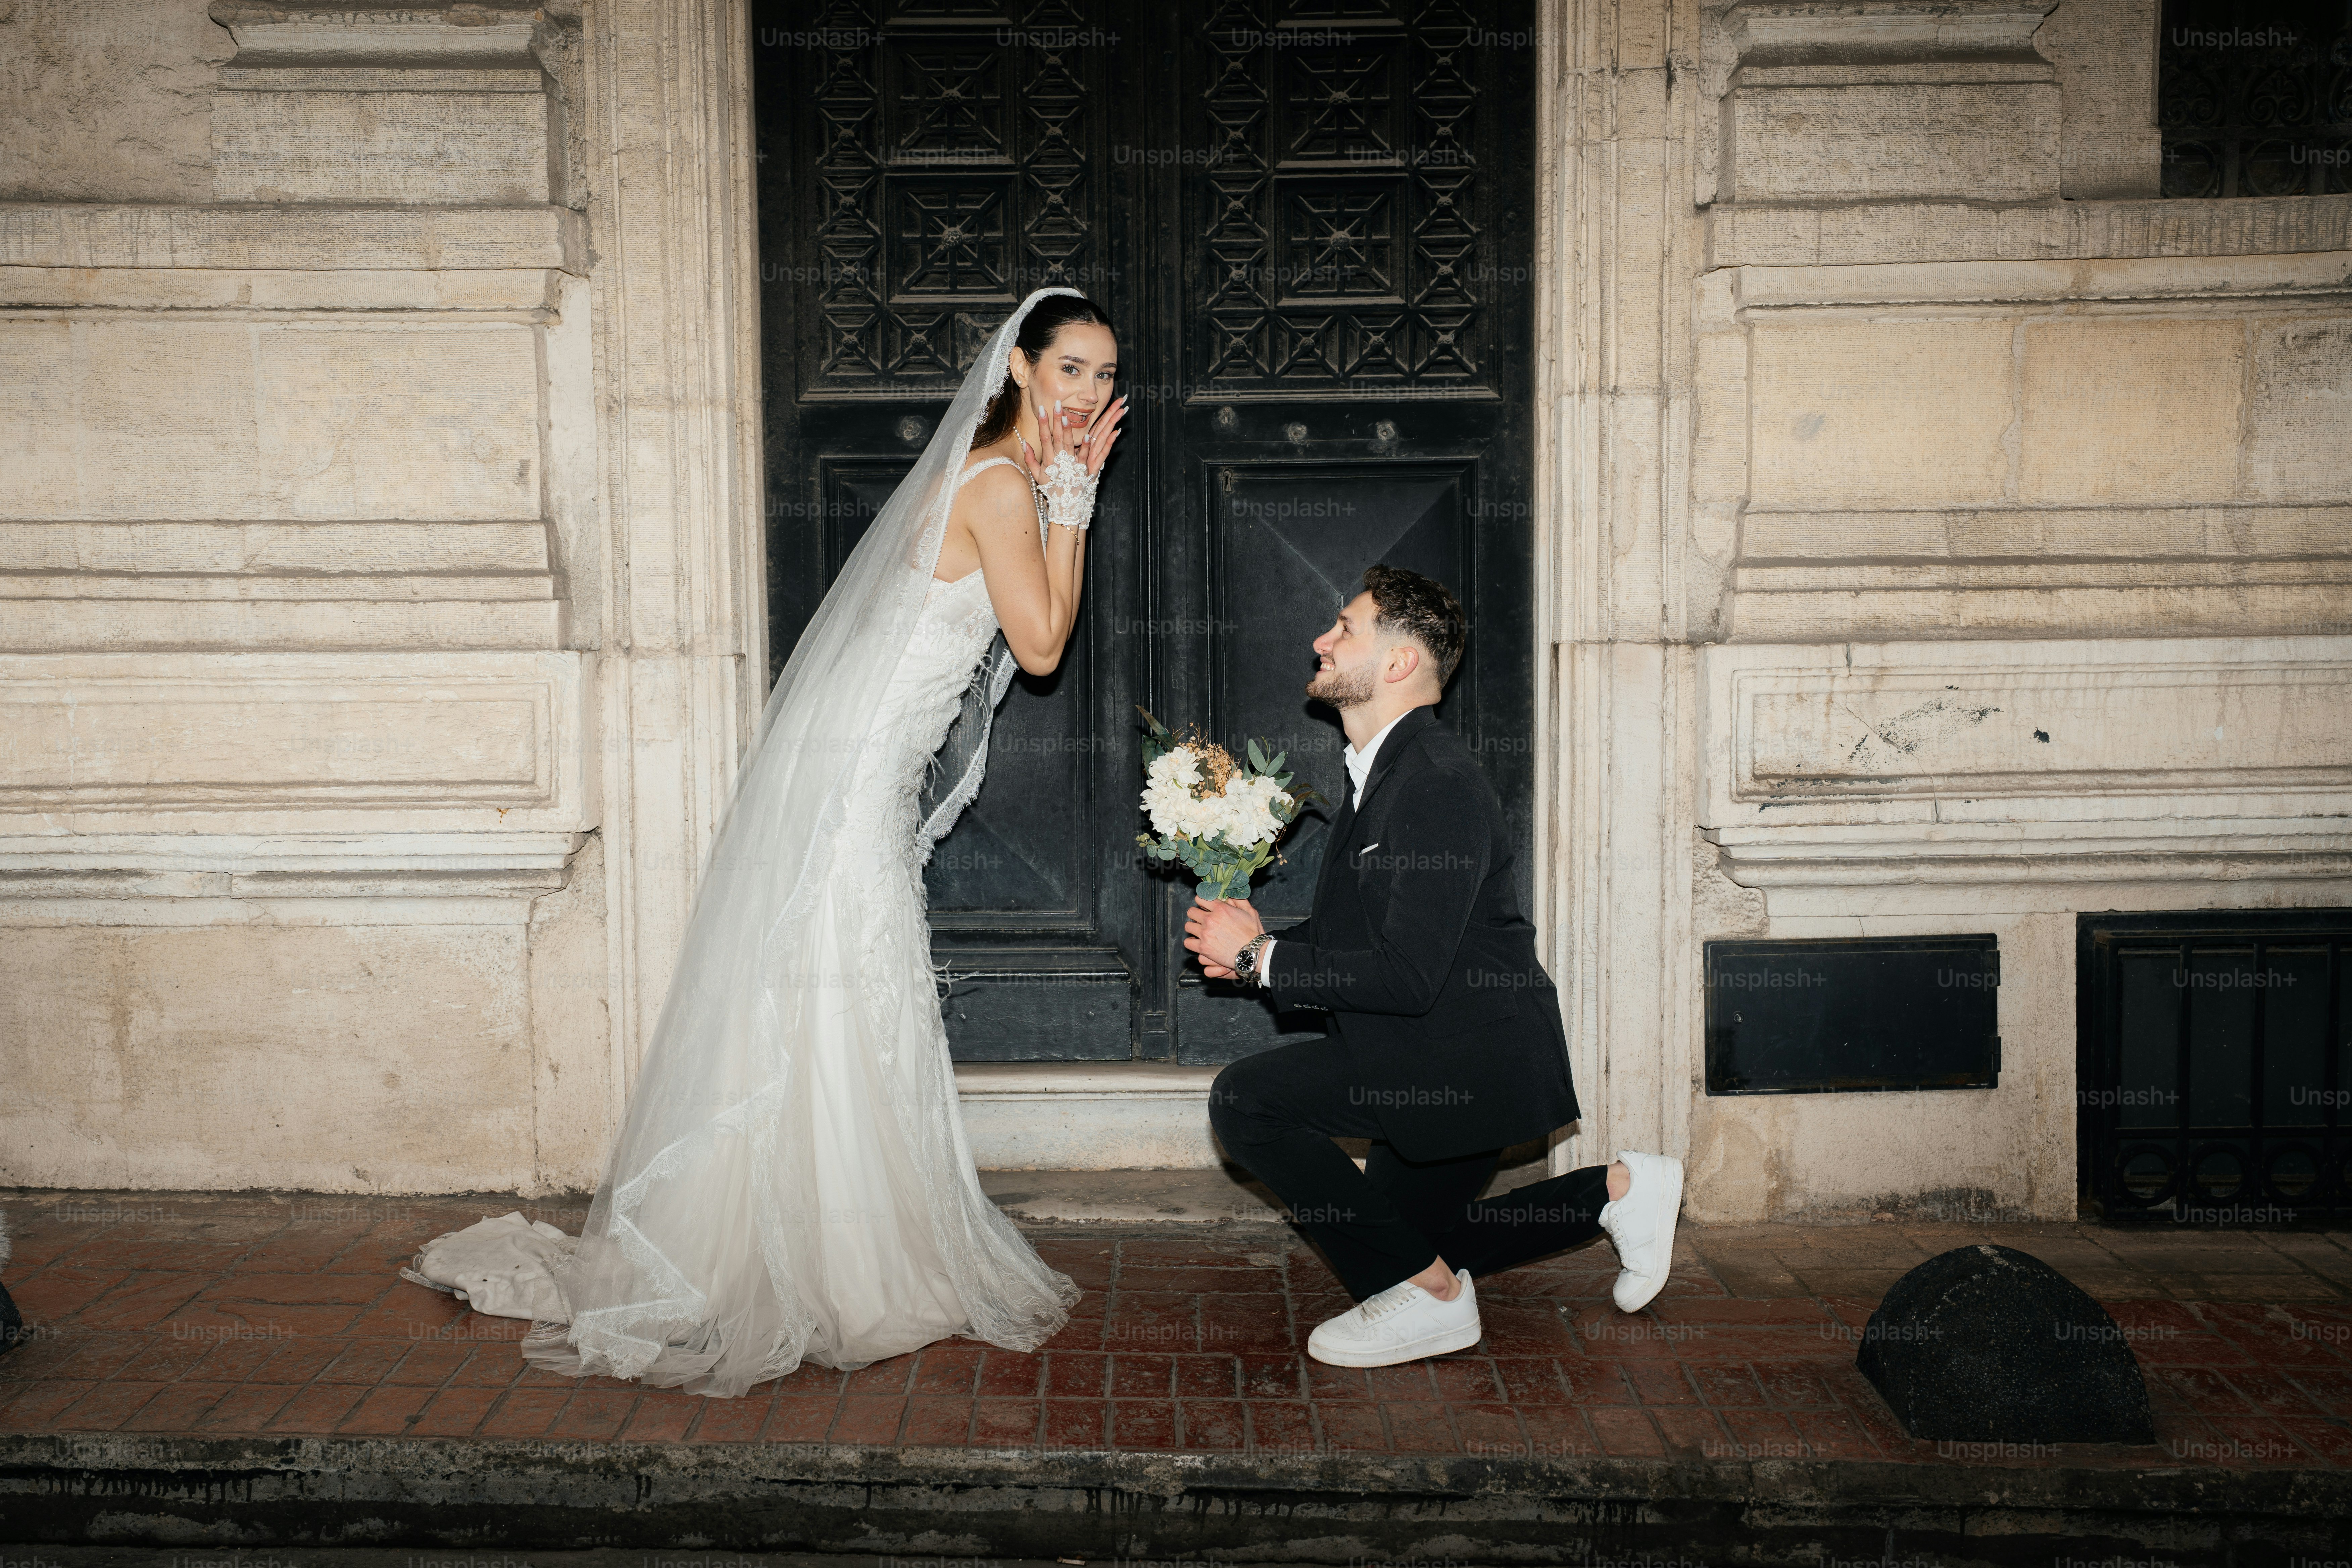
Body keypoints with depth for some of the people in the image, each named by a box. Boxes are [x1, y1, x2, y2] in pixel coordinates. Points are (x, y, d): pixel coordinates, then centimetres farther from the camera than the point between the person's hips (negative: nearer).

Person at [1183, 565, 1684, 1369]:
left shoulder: (1438, 783, -23)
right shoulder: (1383, 769, 10)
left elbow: (1407, 976, -28)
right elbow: (1357, 931, 16)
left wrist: (1260, 956, -20)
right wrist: (1257, 945, -2)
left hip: (1472, 1058, -10)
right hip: (1450, 1059, 10)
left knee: (1246, 1097, -19)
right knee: (1403, 1237, 22)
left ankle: (1428, 1293, -7)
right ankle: (1616, 1190, 25)